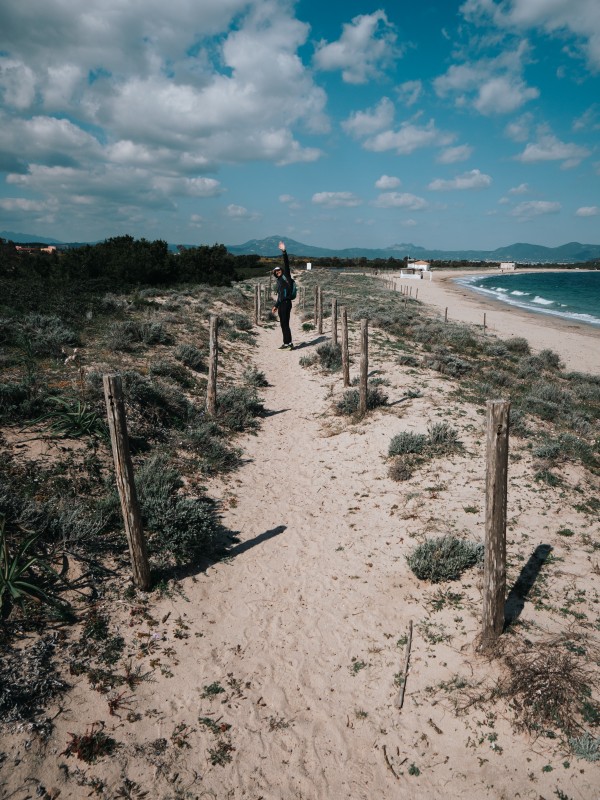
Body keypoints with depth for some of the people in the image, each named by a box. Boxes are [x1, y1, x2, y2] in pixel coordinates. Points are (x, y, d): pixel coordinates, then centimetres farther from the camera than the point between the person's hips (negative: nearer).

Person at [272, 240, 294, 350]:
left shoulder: (286, 277, 0)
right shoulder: (279, 281, 21)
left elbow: (286, 264, -12)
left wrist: (284, 252, -21)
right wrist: (275, 306, 25)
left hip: (286, 303, -9)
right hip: (281, 304, 9)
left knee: (285, 324, -11)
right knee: (283, 324, 9)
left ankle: (289, 343, -9)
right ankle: (286, 343, 14)